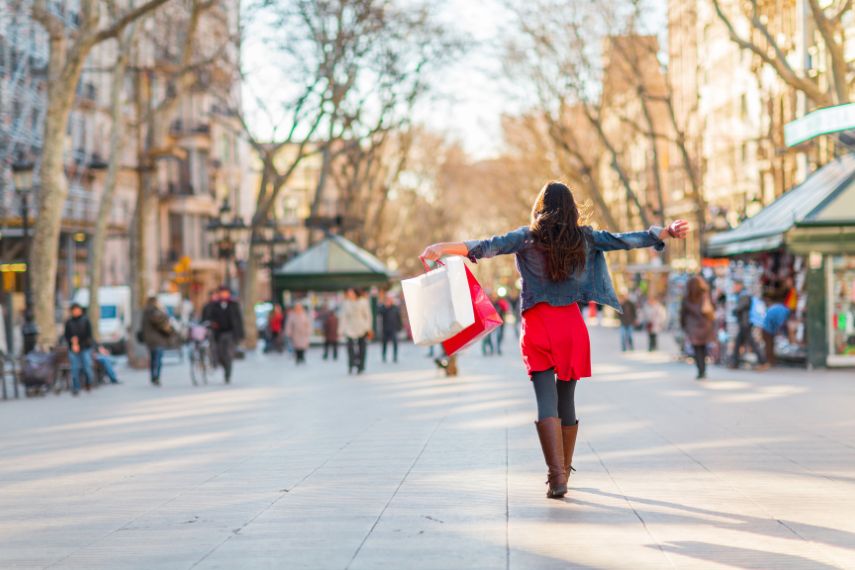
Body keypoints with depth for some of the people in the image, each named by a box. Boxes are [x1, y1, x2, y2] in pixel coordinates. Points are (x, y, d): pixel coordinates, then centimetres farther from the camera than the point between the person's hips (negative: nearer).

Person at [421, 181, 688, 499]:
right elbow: (625, 240, 12)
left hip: (538, 325, -3)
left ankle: (556, 476, -20)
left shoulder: (528, 238, -2)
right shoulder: (584, 238, 5)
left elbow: (488, 246, -15)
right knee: (566, 399, 14)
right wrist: (668, 233, 24)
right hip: (571, 325, 3)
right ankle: (564, 470, 25)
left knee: (546, 400, -8)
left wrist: (444, 248, -21)